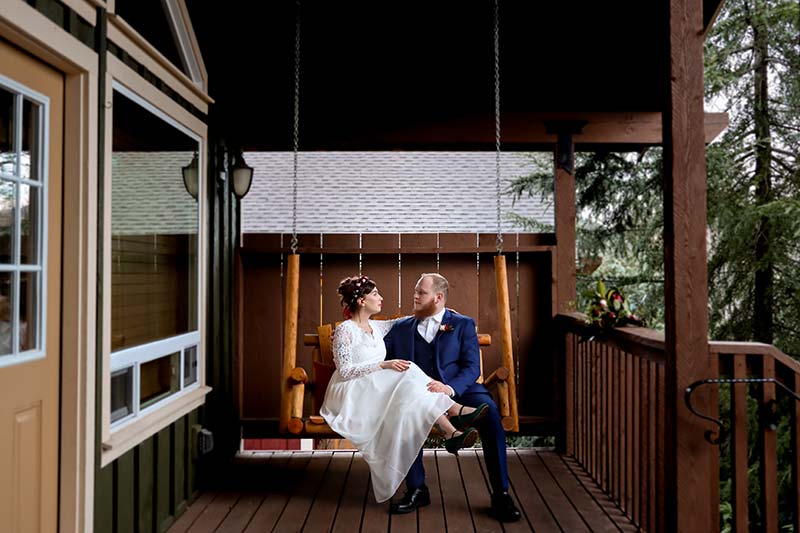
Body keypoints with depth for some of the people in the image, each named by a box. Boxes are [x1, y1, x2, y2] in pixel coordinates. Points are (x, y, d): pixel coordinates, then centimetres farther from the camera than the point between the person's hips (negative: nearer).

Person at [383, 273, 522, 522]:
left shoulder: (463, 324, 11)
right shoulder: (401, 328, 20)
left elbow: (472, 367, -1)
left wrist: (451, 388, -20)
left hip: (458, 391, -2)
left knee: (489, 412, -31)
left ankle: (501, 494, -20)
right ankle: (416, 490, -15)